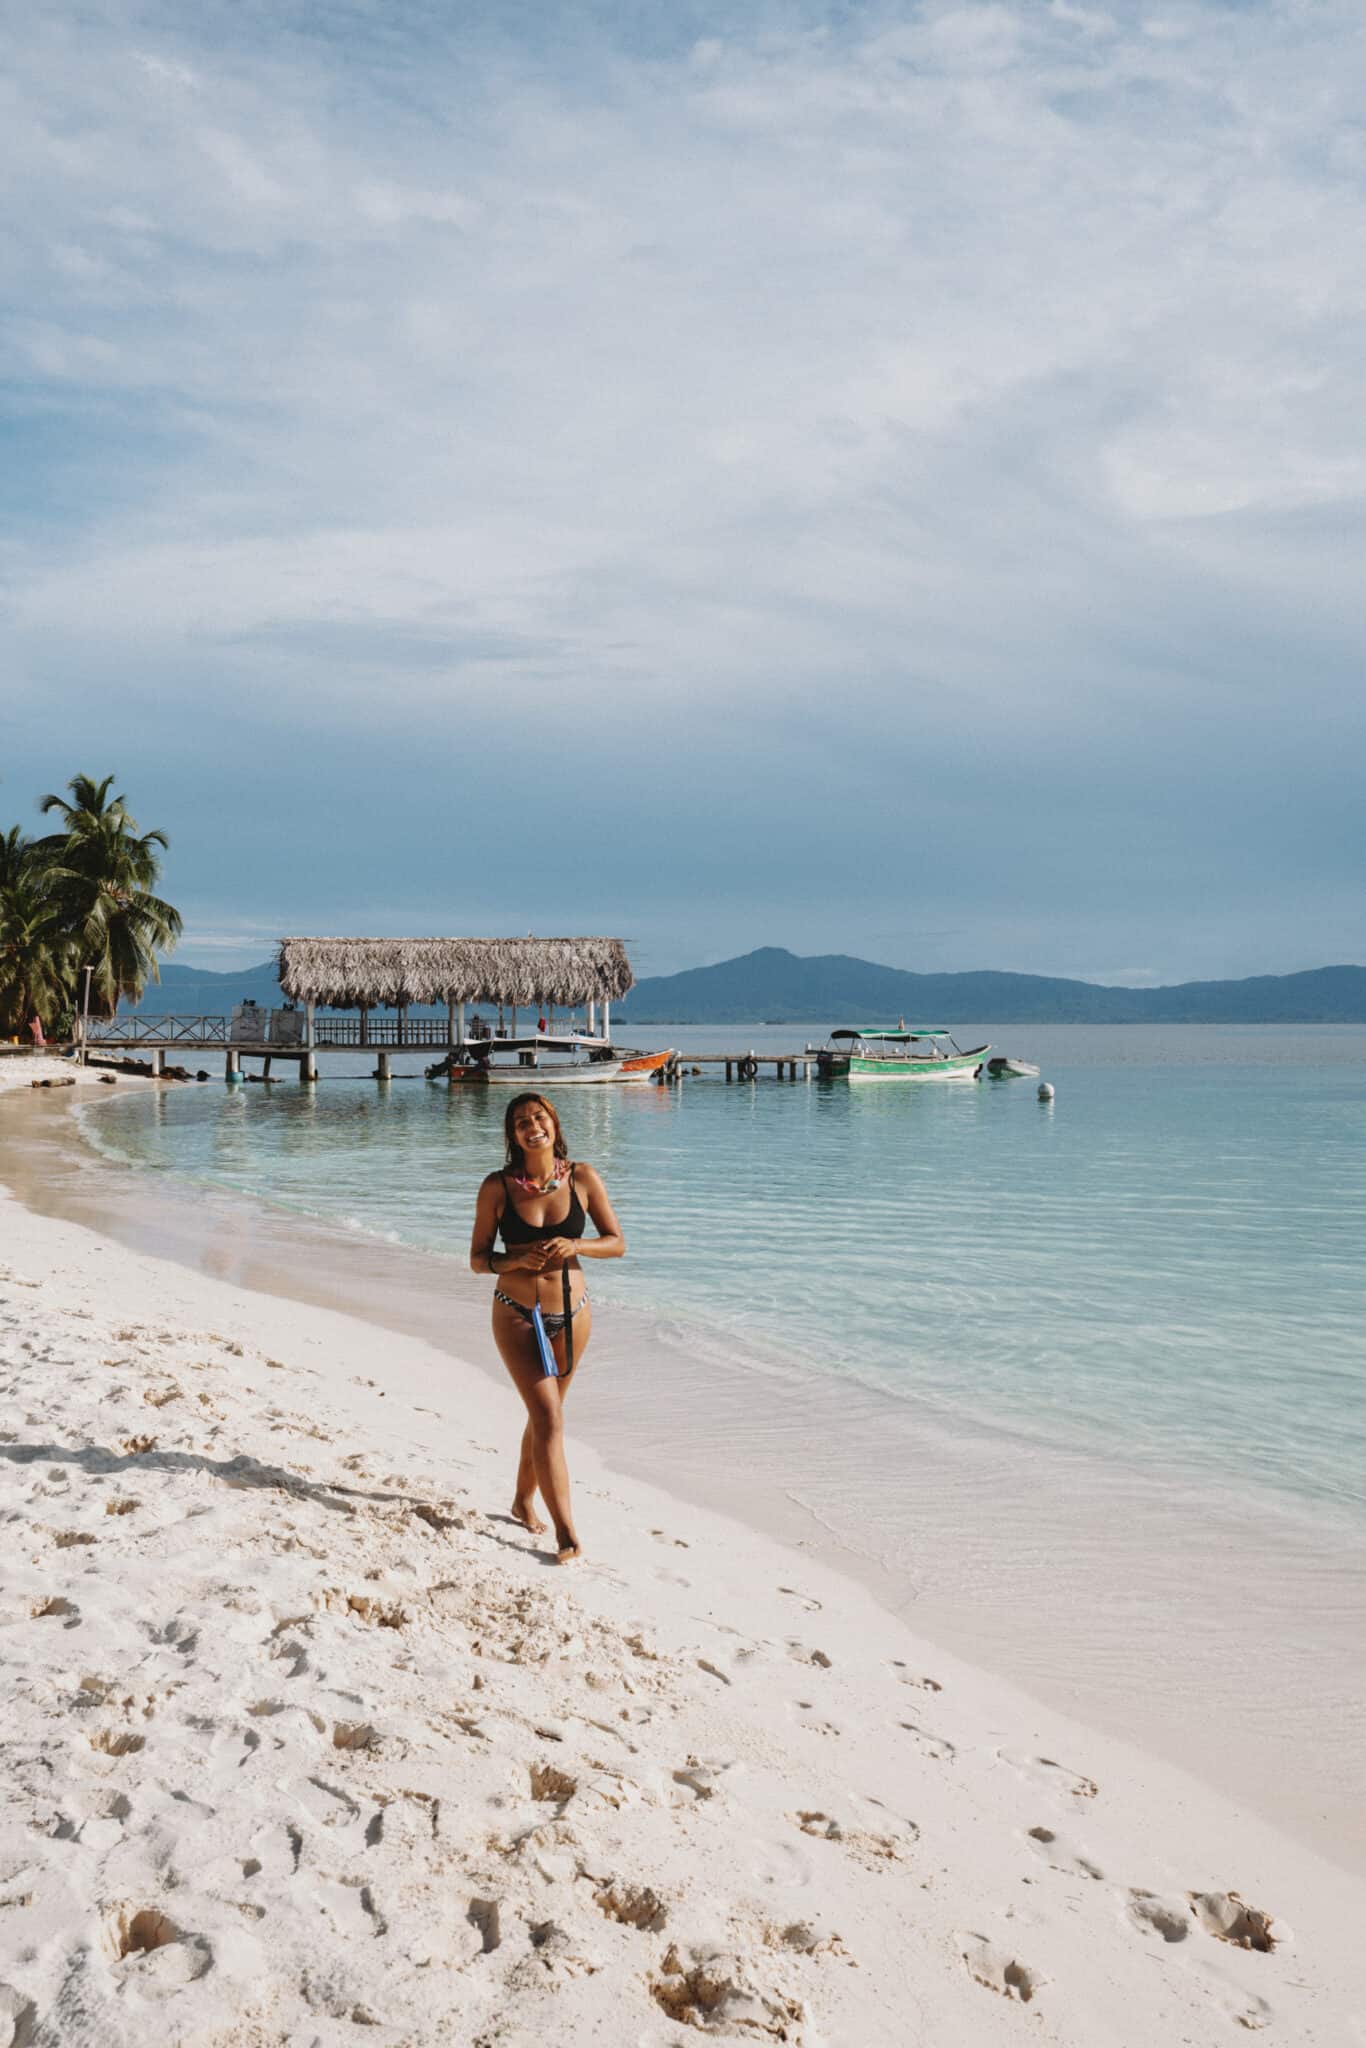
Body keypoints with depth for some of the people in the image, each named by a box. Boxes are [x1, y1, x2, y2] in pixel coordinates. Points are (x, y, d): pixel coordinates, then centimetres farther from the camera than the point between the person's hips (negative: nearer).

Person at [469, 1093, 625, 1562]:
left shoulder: (583, 1178, -4)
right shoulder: (497, 1187, -7)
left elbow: (617, 1243, 0)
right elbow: (477, 1259, -2)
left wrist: (575, 1246, -18)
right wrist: (515, 1260, -21)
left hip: (571, 1314, 3)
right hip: (516, 1315, -3)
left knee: (543, 1414, 18)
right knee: (549, 1419, -11)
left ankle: (524, 1500, 39)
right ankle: (566, 1532, -10)